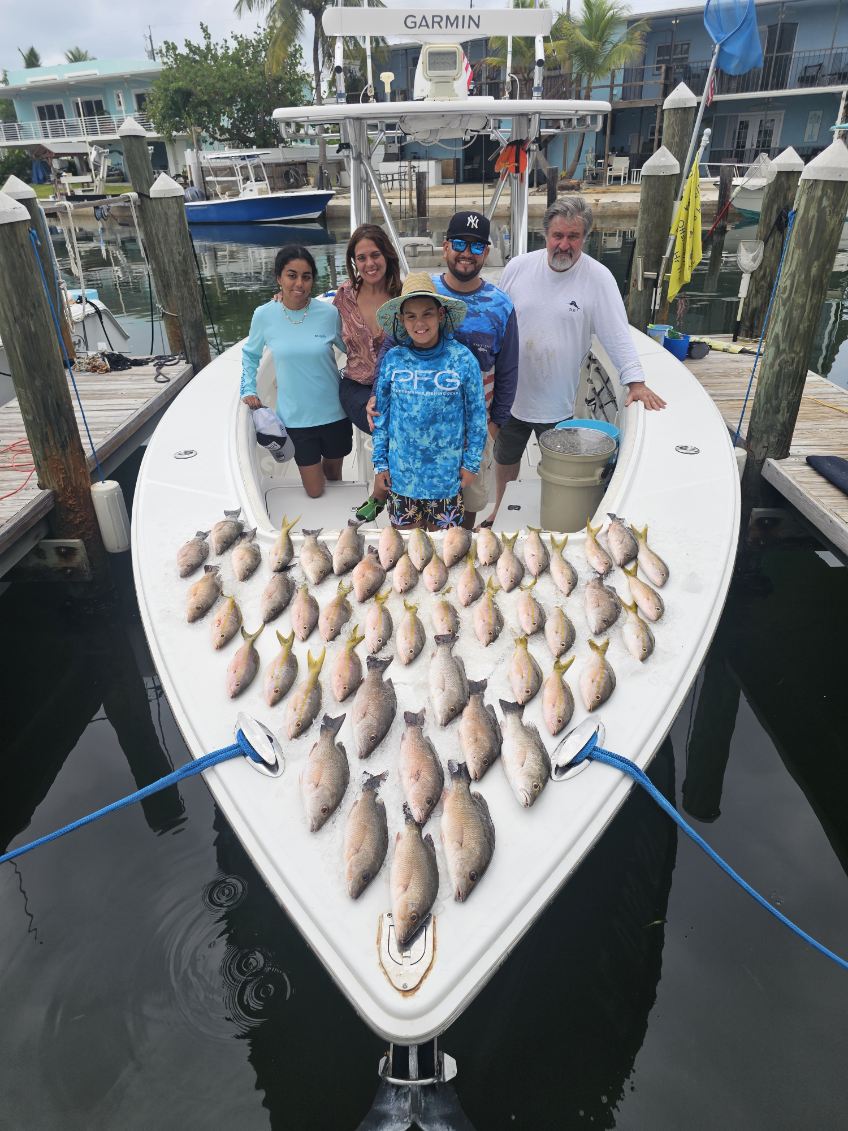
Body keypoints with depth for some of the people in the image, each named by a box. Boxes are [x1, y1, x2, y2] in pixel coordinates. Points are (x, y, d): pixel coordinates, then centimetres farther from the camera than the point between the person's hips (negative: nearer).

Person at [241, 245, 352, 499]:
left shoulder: (329, 313, -10)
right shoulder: (264, 315, -7)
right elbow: (250, 354, 12)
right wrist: (248, 390, 3)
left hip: (333, 413, 0)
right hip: (296, 417, 0)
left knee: (334, 474, 20)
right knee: (314, 492, 10)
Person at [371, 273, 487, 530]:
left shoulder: (463, 359, -10)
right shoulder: (392, 360, -5)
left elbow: (476, 415, -2)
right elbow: (381, 414, 3)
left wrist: (471, 463, 0)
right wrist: (380, 462, 5)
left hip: (447, 472, -1)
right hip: (401, 472, 1)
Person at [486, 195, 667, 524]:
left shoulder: (598, 278, -11)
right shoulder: (518, 267, -4)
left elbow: (618, 335, -11)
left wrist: (636, 383, -18)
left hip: (557, 401, -3)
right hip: (510, 392, 3)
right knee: (505, 459, 21)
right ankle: (500, 511, 45)